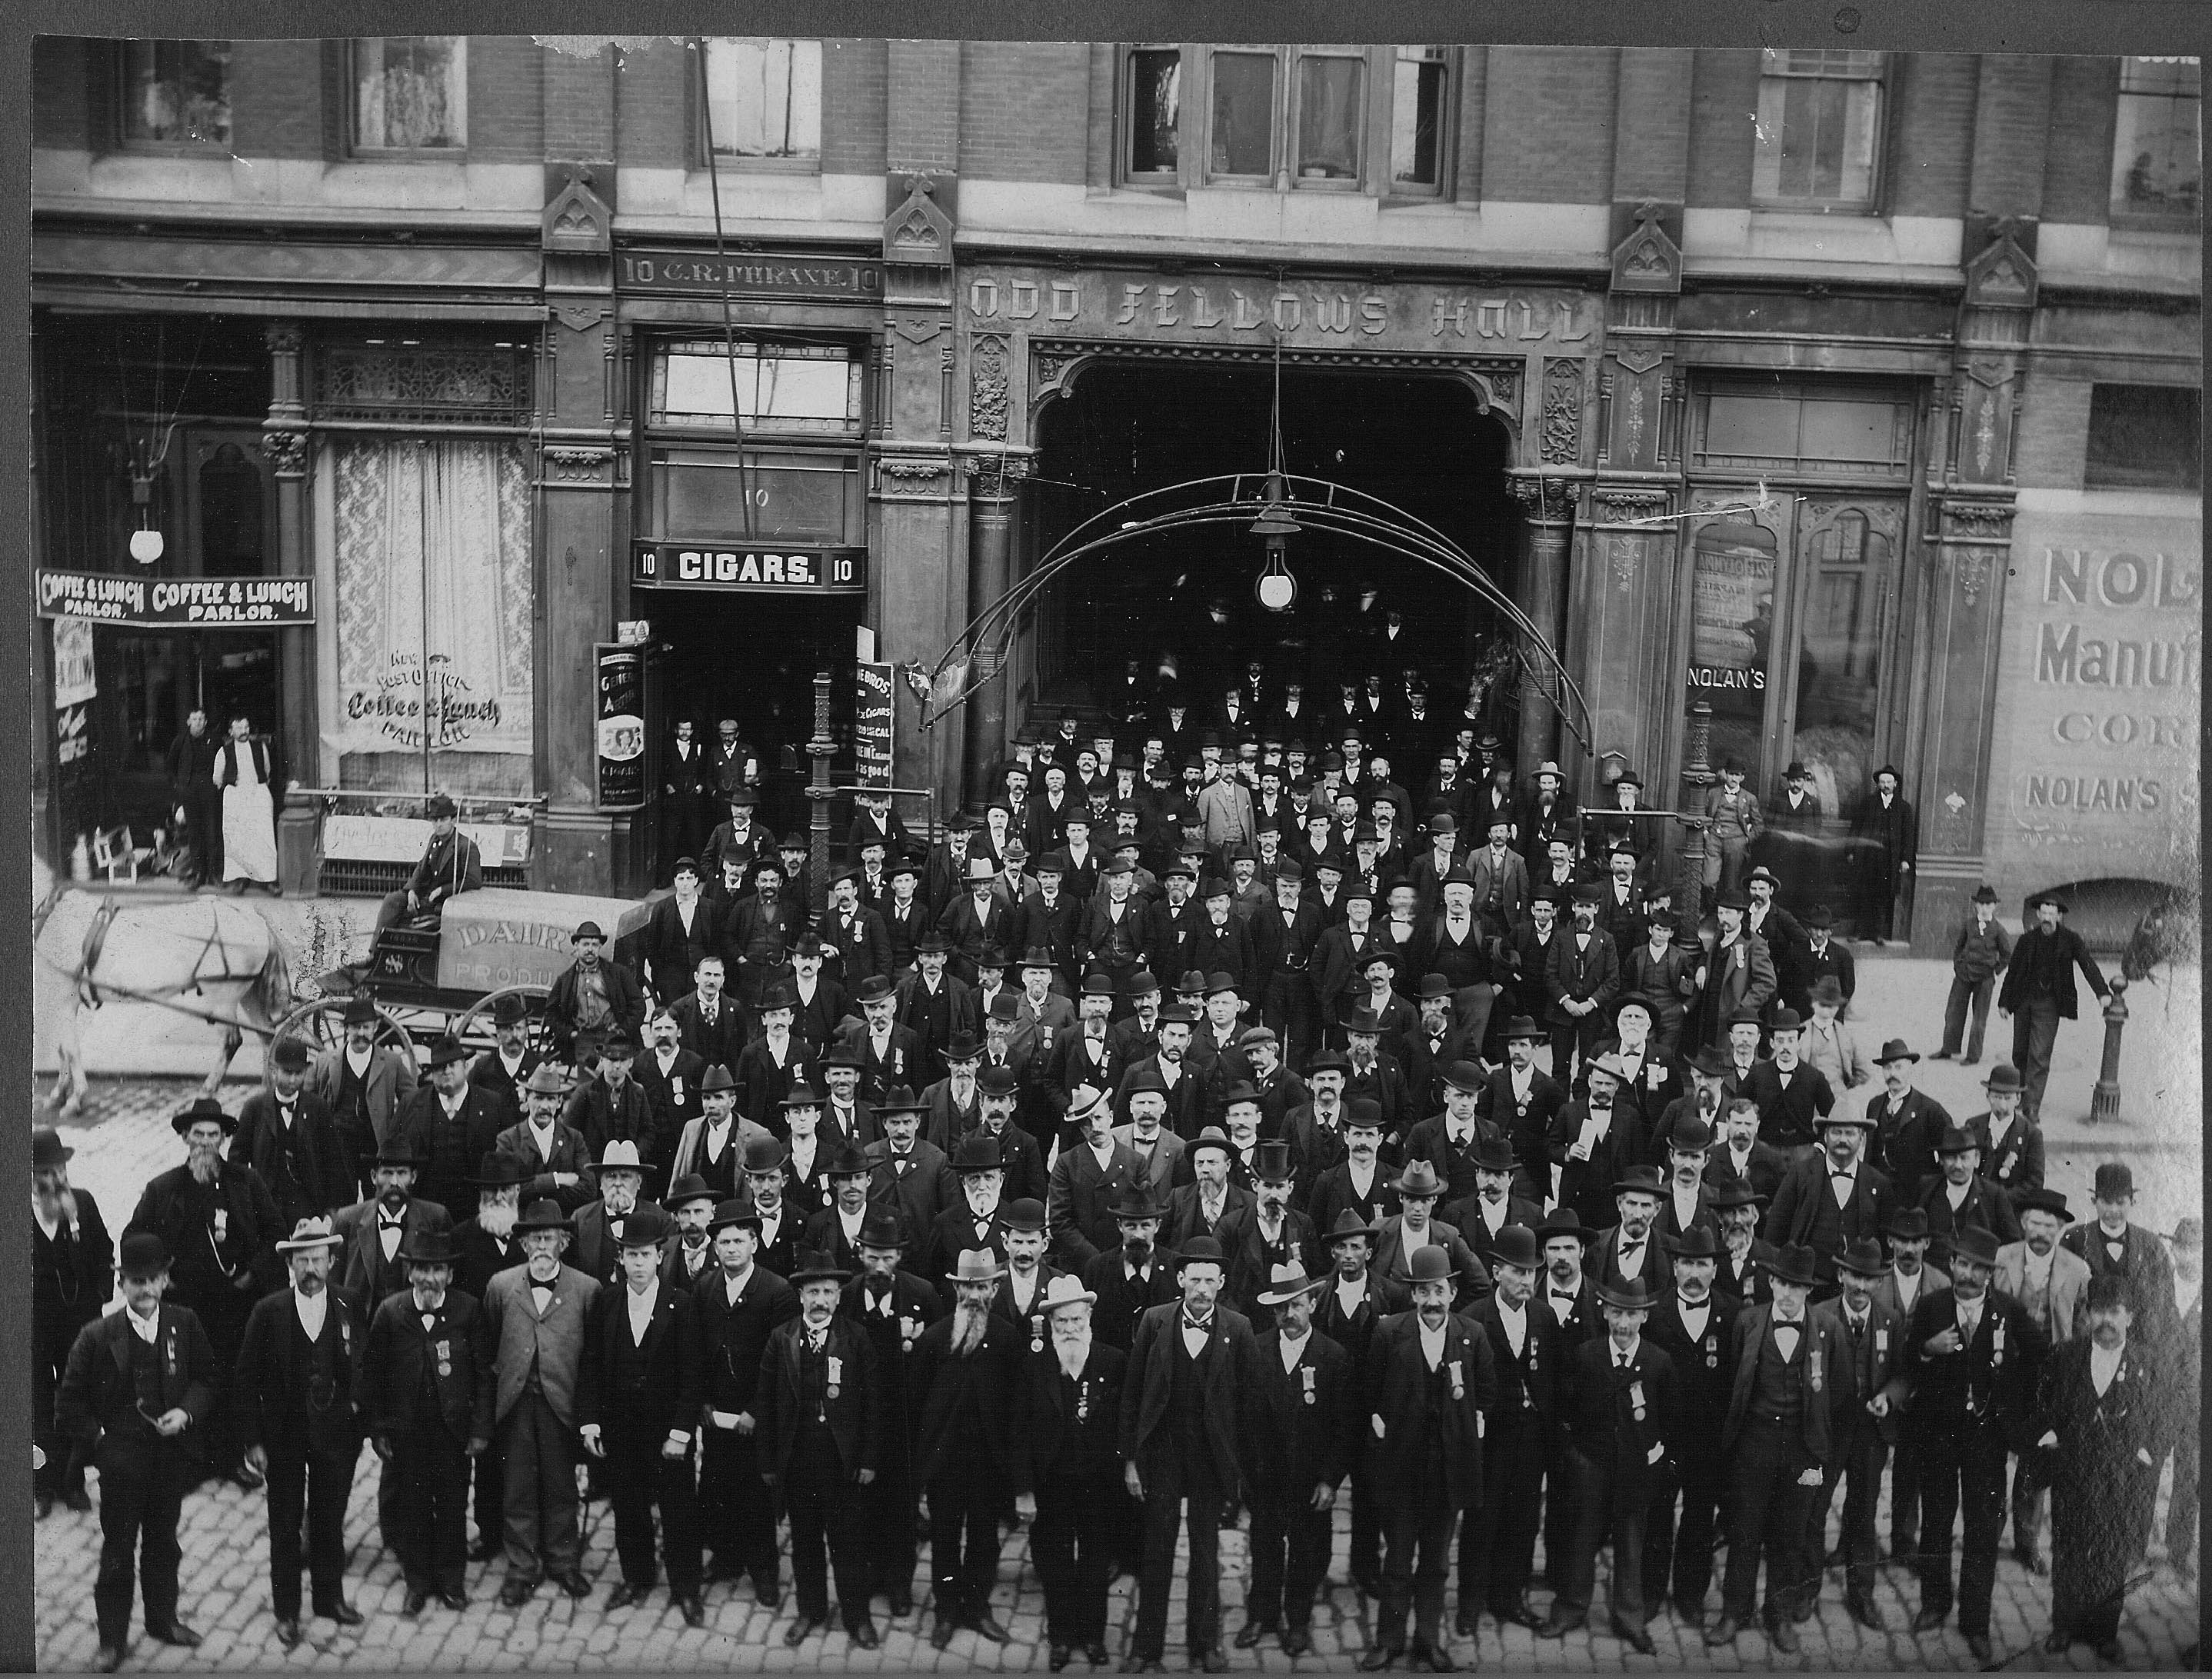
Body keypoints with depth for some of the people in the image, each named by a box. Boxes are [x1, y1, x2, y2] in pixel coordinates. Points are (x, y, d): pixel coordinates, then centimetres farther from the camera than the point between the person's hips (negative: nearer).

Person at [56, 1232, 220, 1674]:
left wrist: (186, 1412, -11)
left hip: (171, 1452, 3)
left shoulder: (185, 1325, -4)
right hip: (122, 1459, -3)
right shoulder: (98, 1335, -11)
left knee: (163, 1542, 18)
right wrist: (94, 1443, -6)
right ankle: (112, 1640, 20)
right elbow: (70, 1400, -3)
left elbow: (206, 1379, 5)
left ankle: (163, 1620, 35)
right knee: (118, 1550, 7)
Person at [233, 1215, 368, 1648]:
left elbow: (365, 1368, -1)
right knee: (285, 1527, 11)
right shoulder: (268, 1311, -9)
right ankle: (286, 1611, 25)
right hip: (283, 1435, -1)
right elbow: (247, 1379, -6)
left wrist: (359, 1418, -7)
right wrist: (253, 1440, -8)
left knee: (330, 1521, 16)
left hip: (336, 1434, 1)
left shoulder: (351, 1307, -6)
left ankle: (331, 1597, 33)